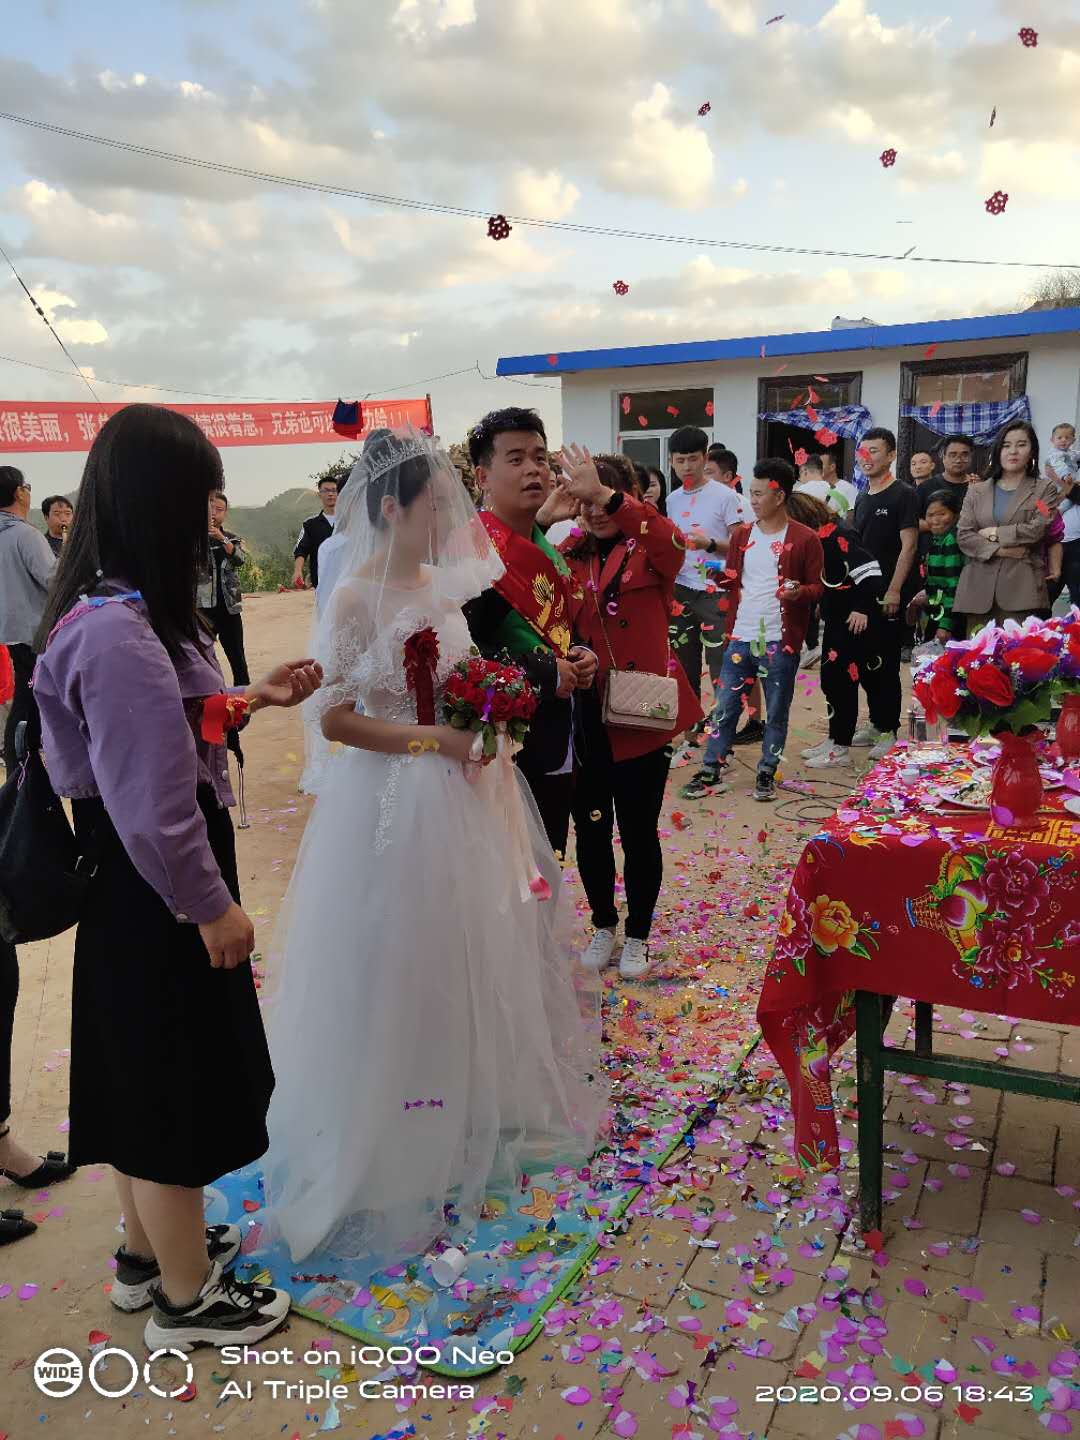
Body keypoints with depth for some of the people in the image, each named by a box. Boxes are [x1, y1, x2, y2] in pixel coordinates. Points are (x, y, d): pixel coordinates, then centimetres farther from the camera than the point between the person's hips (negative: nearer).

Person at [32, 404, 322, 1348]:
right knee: (176, 1087, 8)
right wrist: (212, 906, -17)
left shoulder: (118, 611, 4)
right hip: (156, 894, -10)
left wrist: (250, 700, 7)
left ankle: (149, 1250, 44)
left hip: (138, 891, 10)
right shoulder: (119, 634, -28)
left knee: (148, 1075, 23)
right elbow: (151, 807, -27)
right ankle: (187, 1299, 29)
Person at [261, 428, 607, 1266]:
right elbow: (335, 720, -17)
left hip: (465, 795, 7)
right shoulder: (357, 597, -14)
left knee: (475, 958, 17)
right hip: (396, 803, -7)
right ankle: (399, 1159, 24)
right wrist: (434, 739, -19)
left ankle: (478, 1121, 38)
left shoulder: (446, 584, 6)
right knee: (401, 970, 4)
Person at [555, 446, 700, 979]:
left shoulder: (649, 551, -4)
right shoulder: (569, 556, 6)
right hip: (584, 717, 3)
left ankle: (638, 935, 31)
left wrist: (605, 494, -38)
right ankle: (603, 925, 37)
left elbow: (672, 544, -30)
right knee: (590, 829, 13)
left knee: (639, 832, 9)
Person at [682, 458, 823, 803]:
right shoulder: (741, 535, 9)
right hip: (741, 637, 4)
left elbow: (818, 586, -3)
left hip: (781, 641, -4)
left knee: (776, 712, 8)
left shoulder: (804, 539, -5)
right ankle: (711, 772, 15)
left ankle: (766, 774, 20)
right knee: (725, 707, 6)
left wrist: (799, 591, -23)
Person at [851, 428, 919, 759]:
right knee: (864, 663, 11)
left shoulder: (903, 495, -7)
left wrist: (894, 590, -19)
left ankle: (889, 732, 5)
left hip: (889, 596, -7)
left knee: (885, 665, -4)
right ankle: (876, 723, 24)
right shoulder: (862, 498, 15)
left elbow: (908, 546, -13)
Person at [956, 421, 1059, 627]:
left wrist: (994, 533, -2)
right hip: (979, 586, 3)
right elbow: (963, 535, 5)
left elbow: (1037, 529, -5)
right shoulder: (977, 491, 16)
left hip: (1022, 586, -2)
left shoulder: (1045, 489, 10)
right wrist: (999, 550, -7)